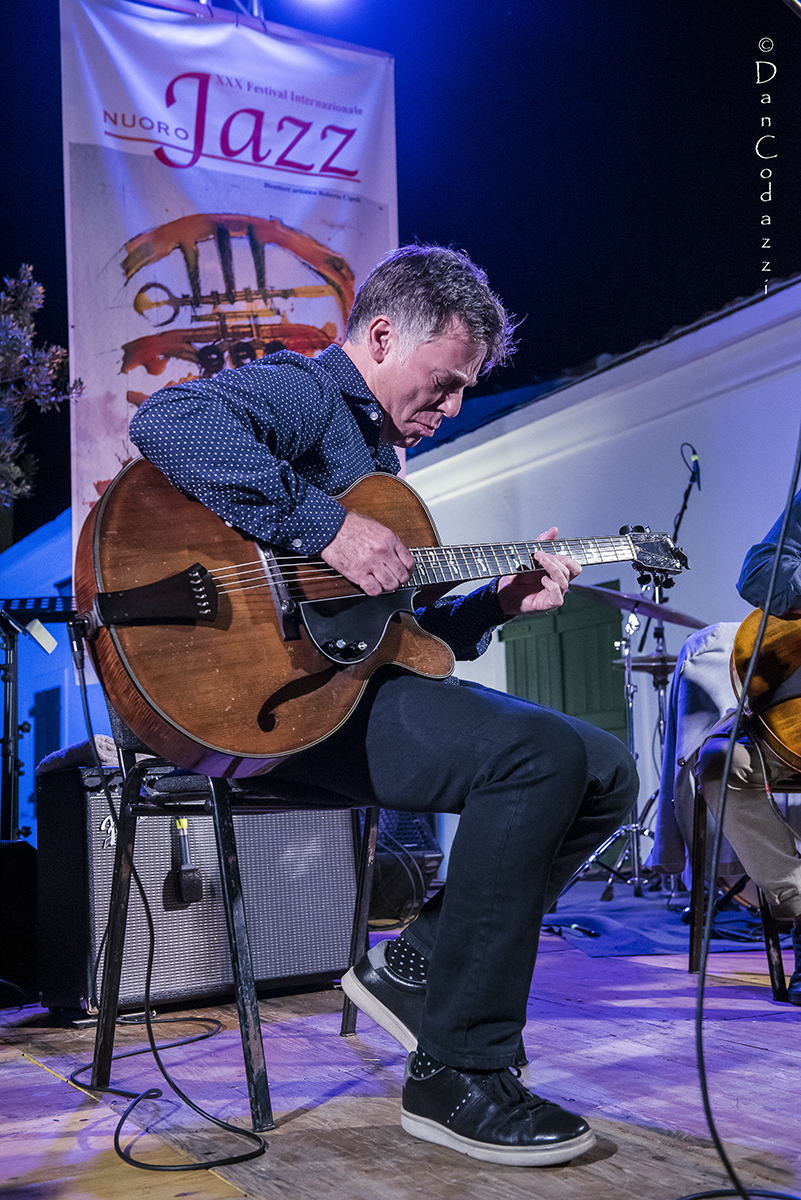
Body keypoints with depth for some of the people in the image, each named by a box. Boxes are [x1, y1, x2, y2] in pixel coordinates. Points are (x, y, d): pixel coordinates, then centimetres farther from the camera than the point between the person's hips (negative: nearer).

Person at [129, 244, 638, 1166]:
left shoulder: (380, 454, 25)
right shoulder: (302, 392, -4)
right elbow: (168, 423, -29)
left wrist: (498, 602, 11)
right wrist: (327, 525, -29)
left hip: (365, 680, 10)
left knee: (606, 773, 4)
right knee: (540, 751, -28)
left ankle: (415, 965, 6)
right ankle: (457, 1075, -15)